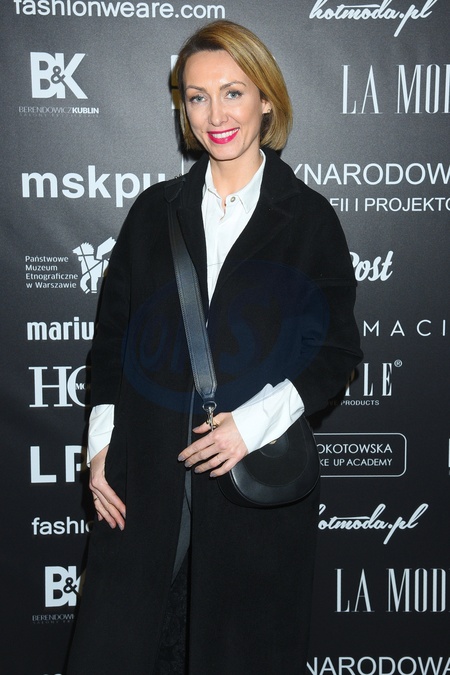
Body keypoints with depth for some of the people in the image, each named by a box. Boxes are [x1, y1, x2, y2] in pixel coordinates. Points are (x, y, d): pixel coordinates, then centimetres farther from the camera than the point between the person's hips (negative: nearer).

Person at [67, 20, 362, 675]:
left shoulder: (309, 218, 0)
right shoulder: (156, 210, 7)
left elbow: (338, 349, -1)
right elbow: (112, 331, 10)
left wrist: (256, 422, -13)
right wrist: (101, 443, 2)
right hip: (145, 479, 2)